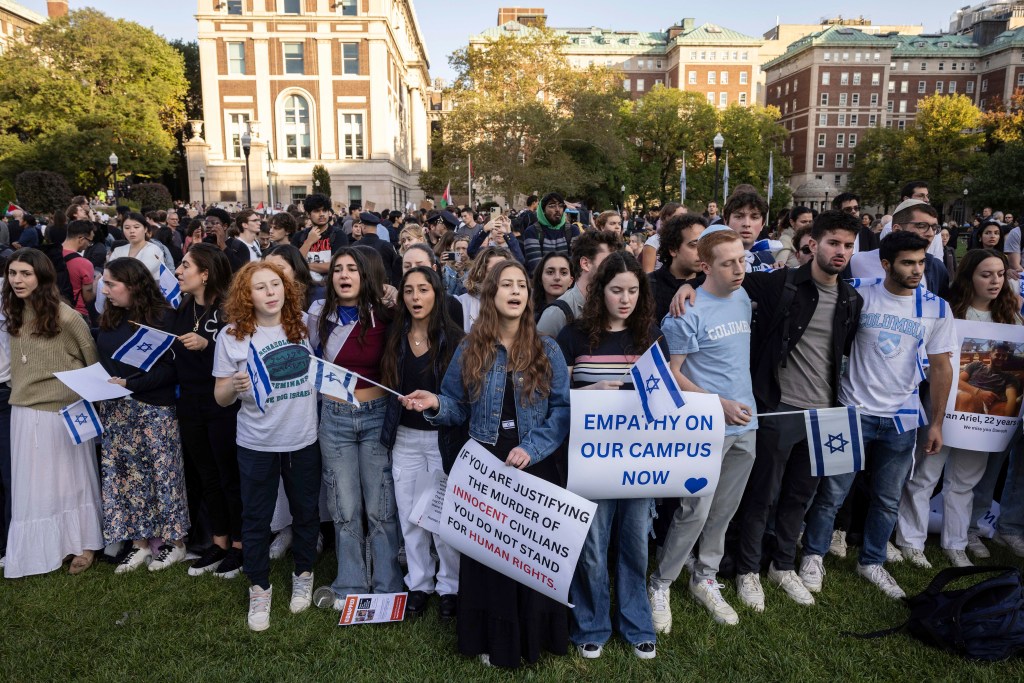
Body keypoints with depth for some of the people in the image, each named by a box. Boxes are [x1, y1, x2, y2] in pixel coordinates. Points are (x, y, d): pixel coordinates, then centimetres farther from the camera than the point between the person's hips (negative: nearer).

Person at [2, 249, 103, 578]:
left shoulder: (65, 316, -16)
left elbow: (93, 358, -8)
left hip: (63, 410, -6)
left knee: (69, 476, 8)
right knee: (31, 483, 13)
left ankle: (84, 544, 23)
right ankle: (38, 549, 26)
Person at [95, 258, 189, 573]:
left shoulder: (162, 317, -11)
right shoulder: (110, 318, 9)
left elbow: (169, 368, -16)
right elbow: (102, 359, 15)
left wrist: (129, 384, -21)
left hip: (154, 409, -6)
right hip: (116, 410, 7)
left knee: (162, 473, 3)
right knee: (127, 475, 10)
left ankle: (175, 542, 16)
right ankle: (140, 542, 21)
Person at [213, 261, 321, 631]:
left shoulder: (304, 324, -3)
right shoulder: (232, 336, -8)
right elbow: (221, 398, -5)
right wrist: (234, 385, -26)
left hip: (304, 438, 2)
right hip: (257, 444, -2)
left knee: (305, 511, 16)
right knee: (256, 518, 10)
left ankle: (303, 575, 38)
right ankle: (259, 588, 30)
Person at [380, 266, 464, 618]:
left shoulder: (453, 337, -7)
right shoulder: (395, 337, 6)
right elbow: (388, 385, 10)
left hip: (443, 435, -4)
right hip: (405, 437, 4)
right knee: (410, 516, 11)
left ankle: (450, 586, 21)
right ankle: (418, 584, 28)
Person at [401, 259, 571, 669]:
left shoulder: (548, 350, -2)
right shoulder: (470, 350, 1)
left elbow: (564, 409, -7)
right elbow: (459, 408, 5)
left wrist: (532, 448, -18)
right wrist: (435, 404, -15)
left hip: (535, 465, -1)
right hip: (485, 464, 1)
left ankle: (534, 634, 28)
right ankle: (491, 639, 27)